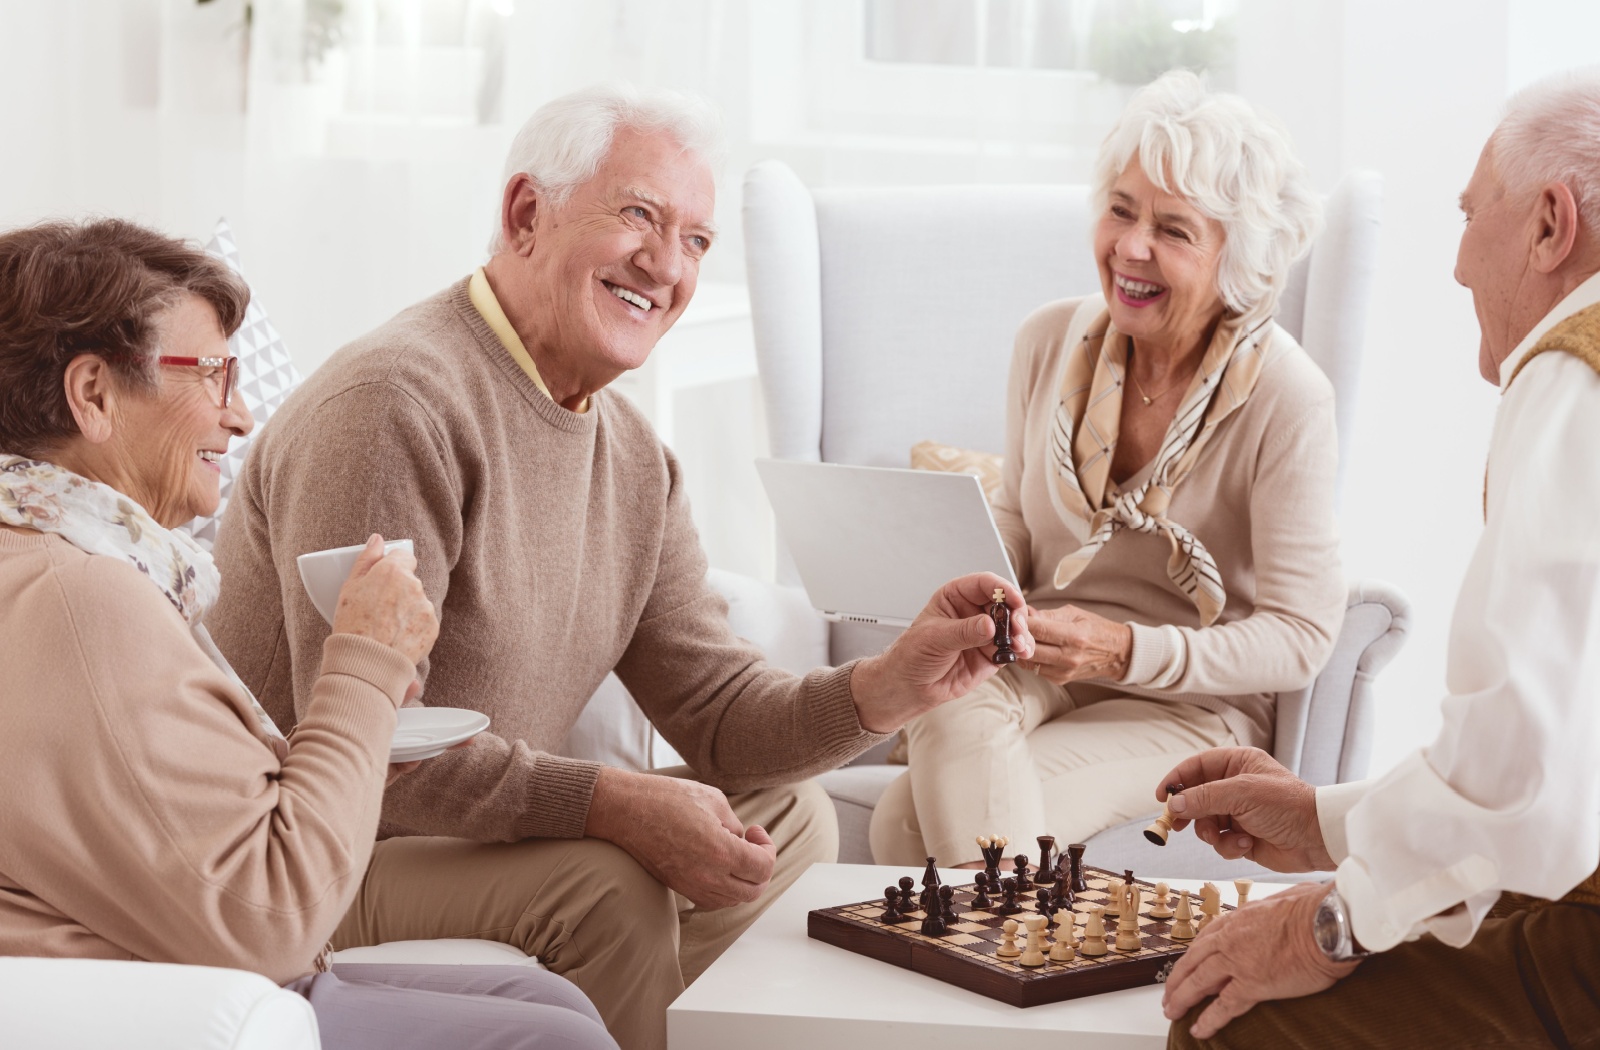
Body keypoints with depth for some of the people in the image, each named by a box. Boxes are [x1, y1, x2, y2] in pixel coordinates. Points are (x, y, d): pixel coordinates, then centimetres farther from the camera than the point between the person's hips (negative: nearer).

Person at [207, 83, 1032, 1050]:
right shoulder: (397, 402, -22)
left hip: (475, 831, 9)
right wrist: (619, 805, -32)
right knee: (605, 887, -30)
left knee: (790, 816, 10)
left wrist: (889, 689, -12)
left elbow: (717, 708, 6)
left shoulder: (634, 459, 9)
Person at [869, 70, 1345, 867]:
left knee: (908, 821, -29)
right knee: (953, 718, -34)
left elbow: (1300, 636, -11)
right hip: (1032, 669, 5)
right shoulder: (1049, 341, 3)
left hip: (1190, 704, -5)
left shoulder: (1285, 399, -12)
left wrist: (1124, 650, -23)